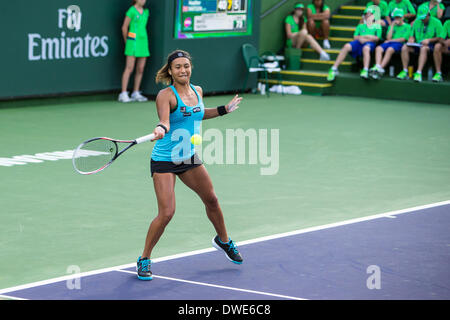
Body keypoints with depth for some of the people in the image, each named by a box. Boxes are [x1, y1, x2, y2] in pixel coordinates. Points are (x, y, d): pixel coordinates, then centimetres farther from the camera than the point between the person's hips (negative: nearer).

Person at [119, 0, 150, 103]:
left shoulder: (146, 11, 12)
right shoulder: (131, 11, -8)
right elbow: (124, 27, -4)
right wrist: (127, 41, 5)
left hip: (143, 42, 6)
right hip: (133, 43, -6)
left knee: (140, 69, 5)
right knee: (129, 68, -10)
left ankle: (136, 94, 14)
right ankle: (123, 94, -8)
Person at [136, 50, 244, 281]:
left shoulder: (197, 91, 4)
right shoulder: (165, 95, -17)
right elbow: (165, 121, -34)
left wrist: (225, 109, 21)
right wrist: (161, 129, -56)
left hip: (189, 158, 7)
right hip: (164, 160, -7)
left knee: (211, 200, 17)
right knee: (166, 213, -14)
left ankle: (223, 240, 44)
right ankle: (144, 259, 3)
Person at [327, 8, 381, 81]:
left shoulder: (377, 26, 24)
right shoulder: (360, 26, 32)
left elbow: (377, 38, 9)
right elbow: (355, 37, 18)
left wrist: (365, 37, 0)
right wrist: (360, 38, -4)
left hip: (370, 43, -3)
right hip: (358, 42, 3)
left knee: (366, 48, -42)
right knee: (347, 46, -30)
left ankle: (365, 71, -62)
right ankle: (334, 69, -37)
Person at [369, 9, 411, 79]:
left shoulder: (407, 27, 13)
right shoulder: (392, 26, 26)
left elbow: (403, 39, 0)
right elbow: (388, 37, 11)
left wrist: (390, 40, -1)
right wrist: (392, 26, 8)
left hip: (399, 44, -5)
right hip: (389, 43, 5)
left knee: (389, 49, -38)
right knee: (378, 48, -28)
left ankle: (381, 69, -50)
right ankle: (377, 67, -48)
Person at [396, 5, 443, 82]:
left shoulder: (436, 22, 1)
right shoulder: (417, 22, 16)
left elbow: (440, 38, -4)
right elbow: (411, 35, 20)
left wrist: (429, 40, -18)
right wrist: (411, 39, -5)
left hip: (430, 45, -5)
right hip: (417, 44, 5)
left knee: (424, 48, -40)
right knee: (404, 47, -23)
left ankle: (418, 73, -48)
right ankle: (405, 72, -22)